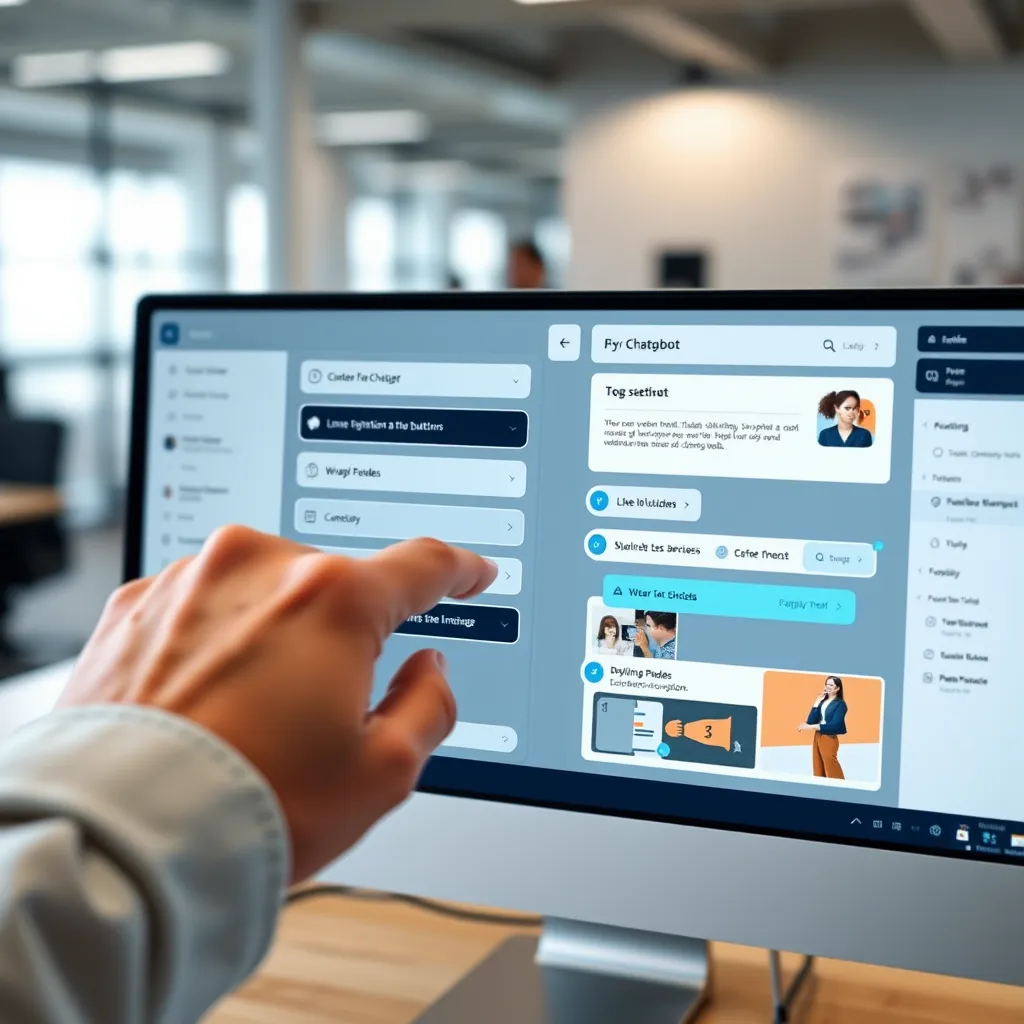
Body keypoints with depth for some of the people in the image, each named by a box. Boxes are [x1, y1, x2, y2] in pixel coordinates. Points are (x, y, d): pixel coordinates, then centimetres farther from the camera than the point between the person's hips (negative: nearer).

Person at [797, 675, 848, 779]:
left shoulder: (840, 704, -9)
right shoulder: (822, 701, 6)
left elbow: (834, 726, -18)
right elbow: (811, 721, -1)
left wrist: (811, 727, -20)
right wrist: (817, 702, -5)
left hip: (829, 739, -6)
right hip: (817, 737, 6)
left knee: (832, 772, -1)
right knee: (818, 770, 11)